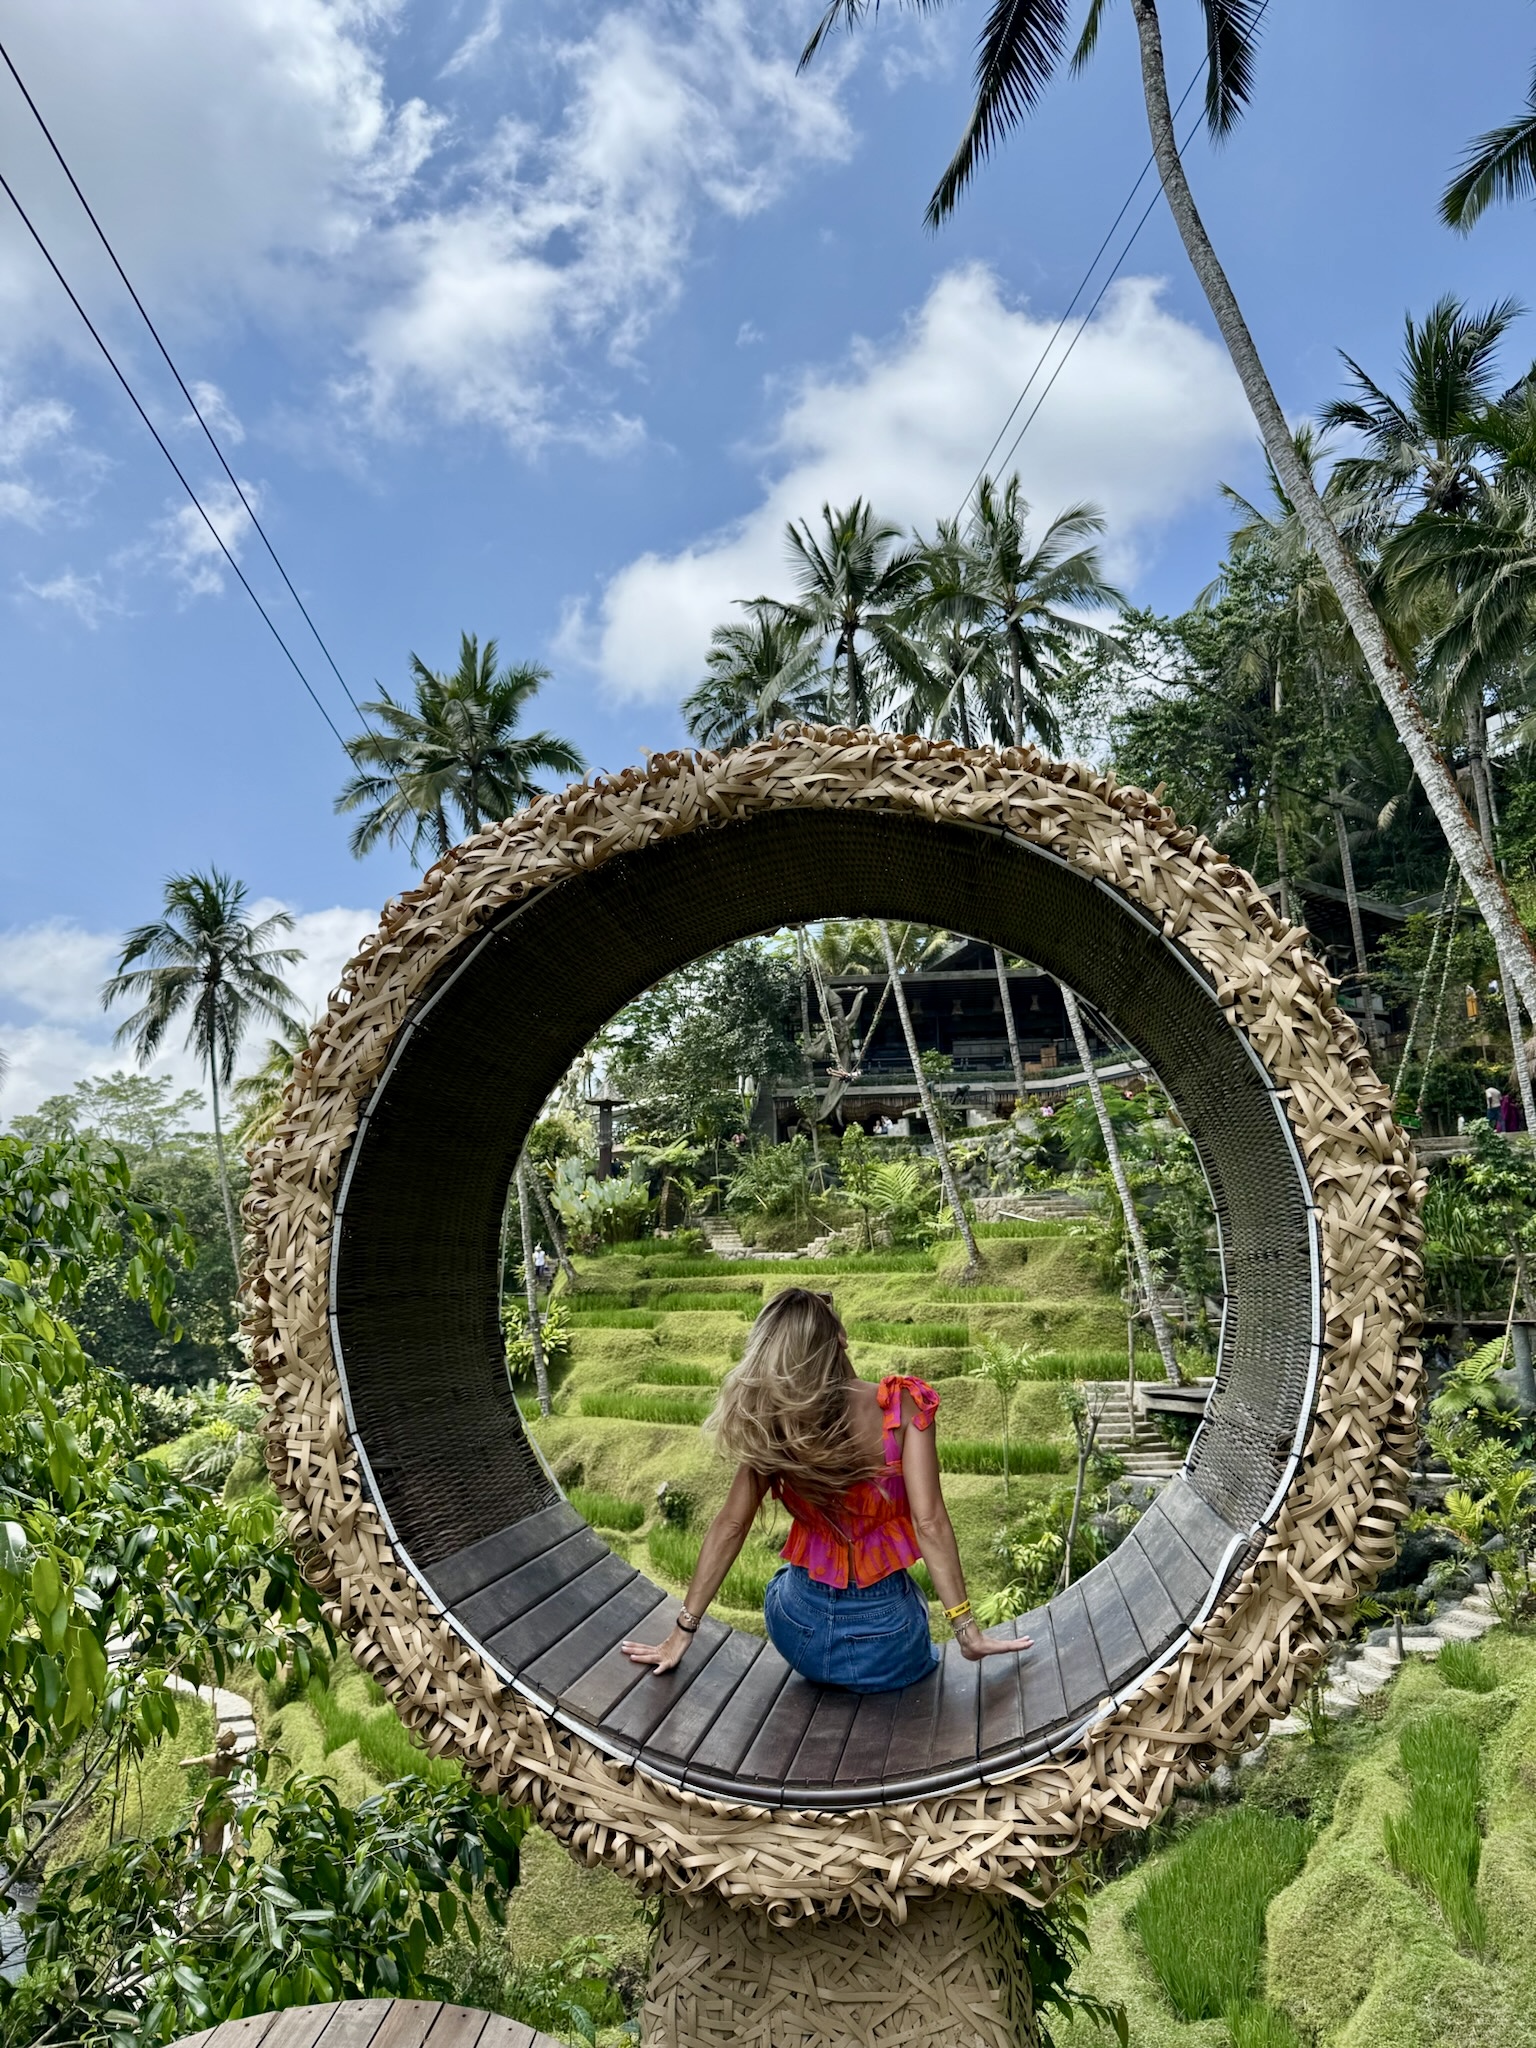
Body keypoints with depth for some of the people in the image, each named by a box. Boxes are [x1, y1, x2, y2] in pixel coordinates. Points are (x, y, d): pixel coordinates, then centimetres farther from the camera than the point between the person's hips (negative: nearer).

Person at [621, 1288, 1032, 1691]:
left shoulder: (771, 1425, -12)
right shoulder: (901, 1406, -19)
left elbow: (730, 1525, -8)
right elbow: (929, 1523, -21)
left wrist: (683, 1631, 0)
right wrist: (967, 1630, -14)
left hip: (797, 1633, 1)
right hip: (883, 1642, -1)